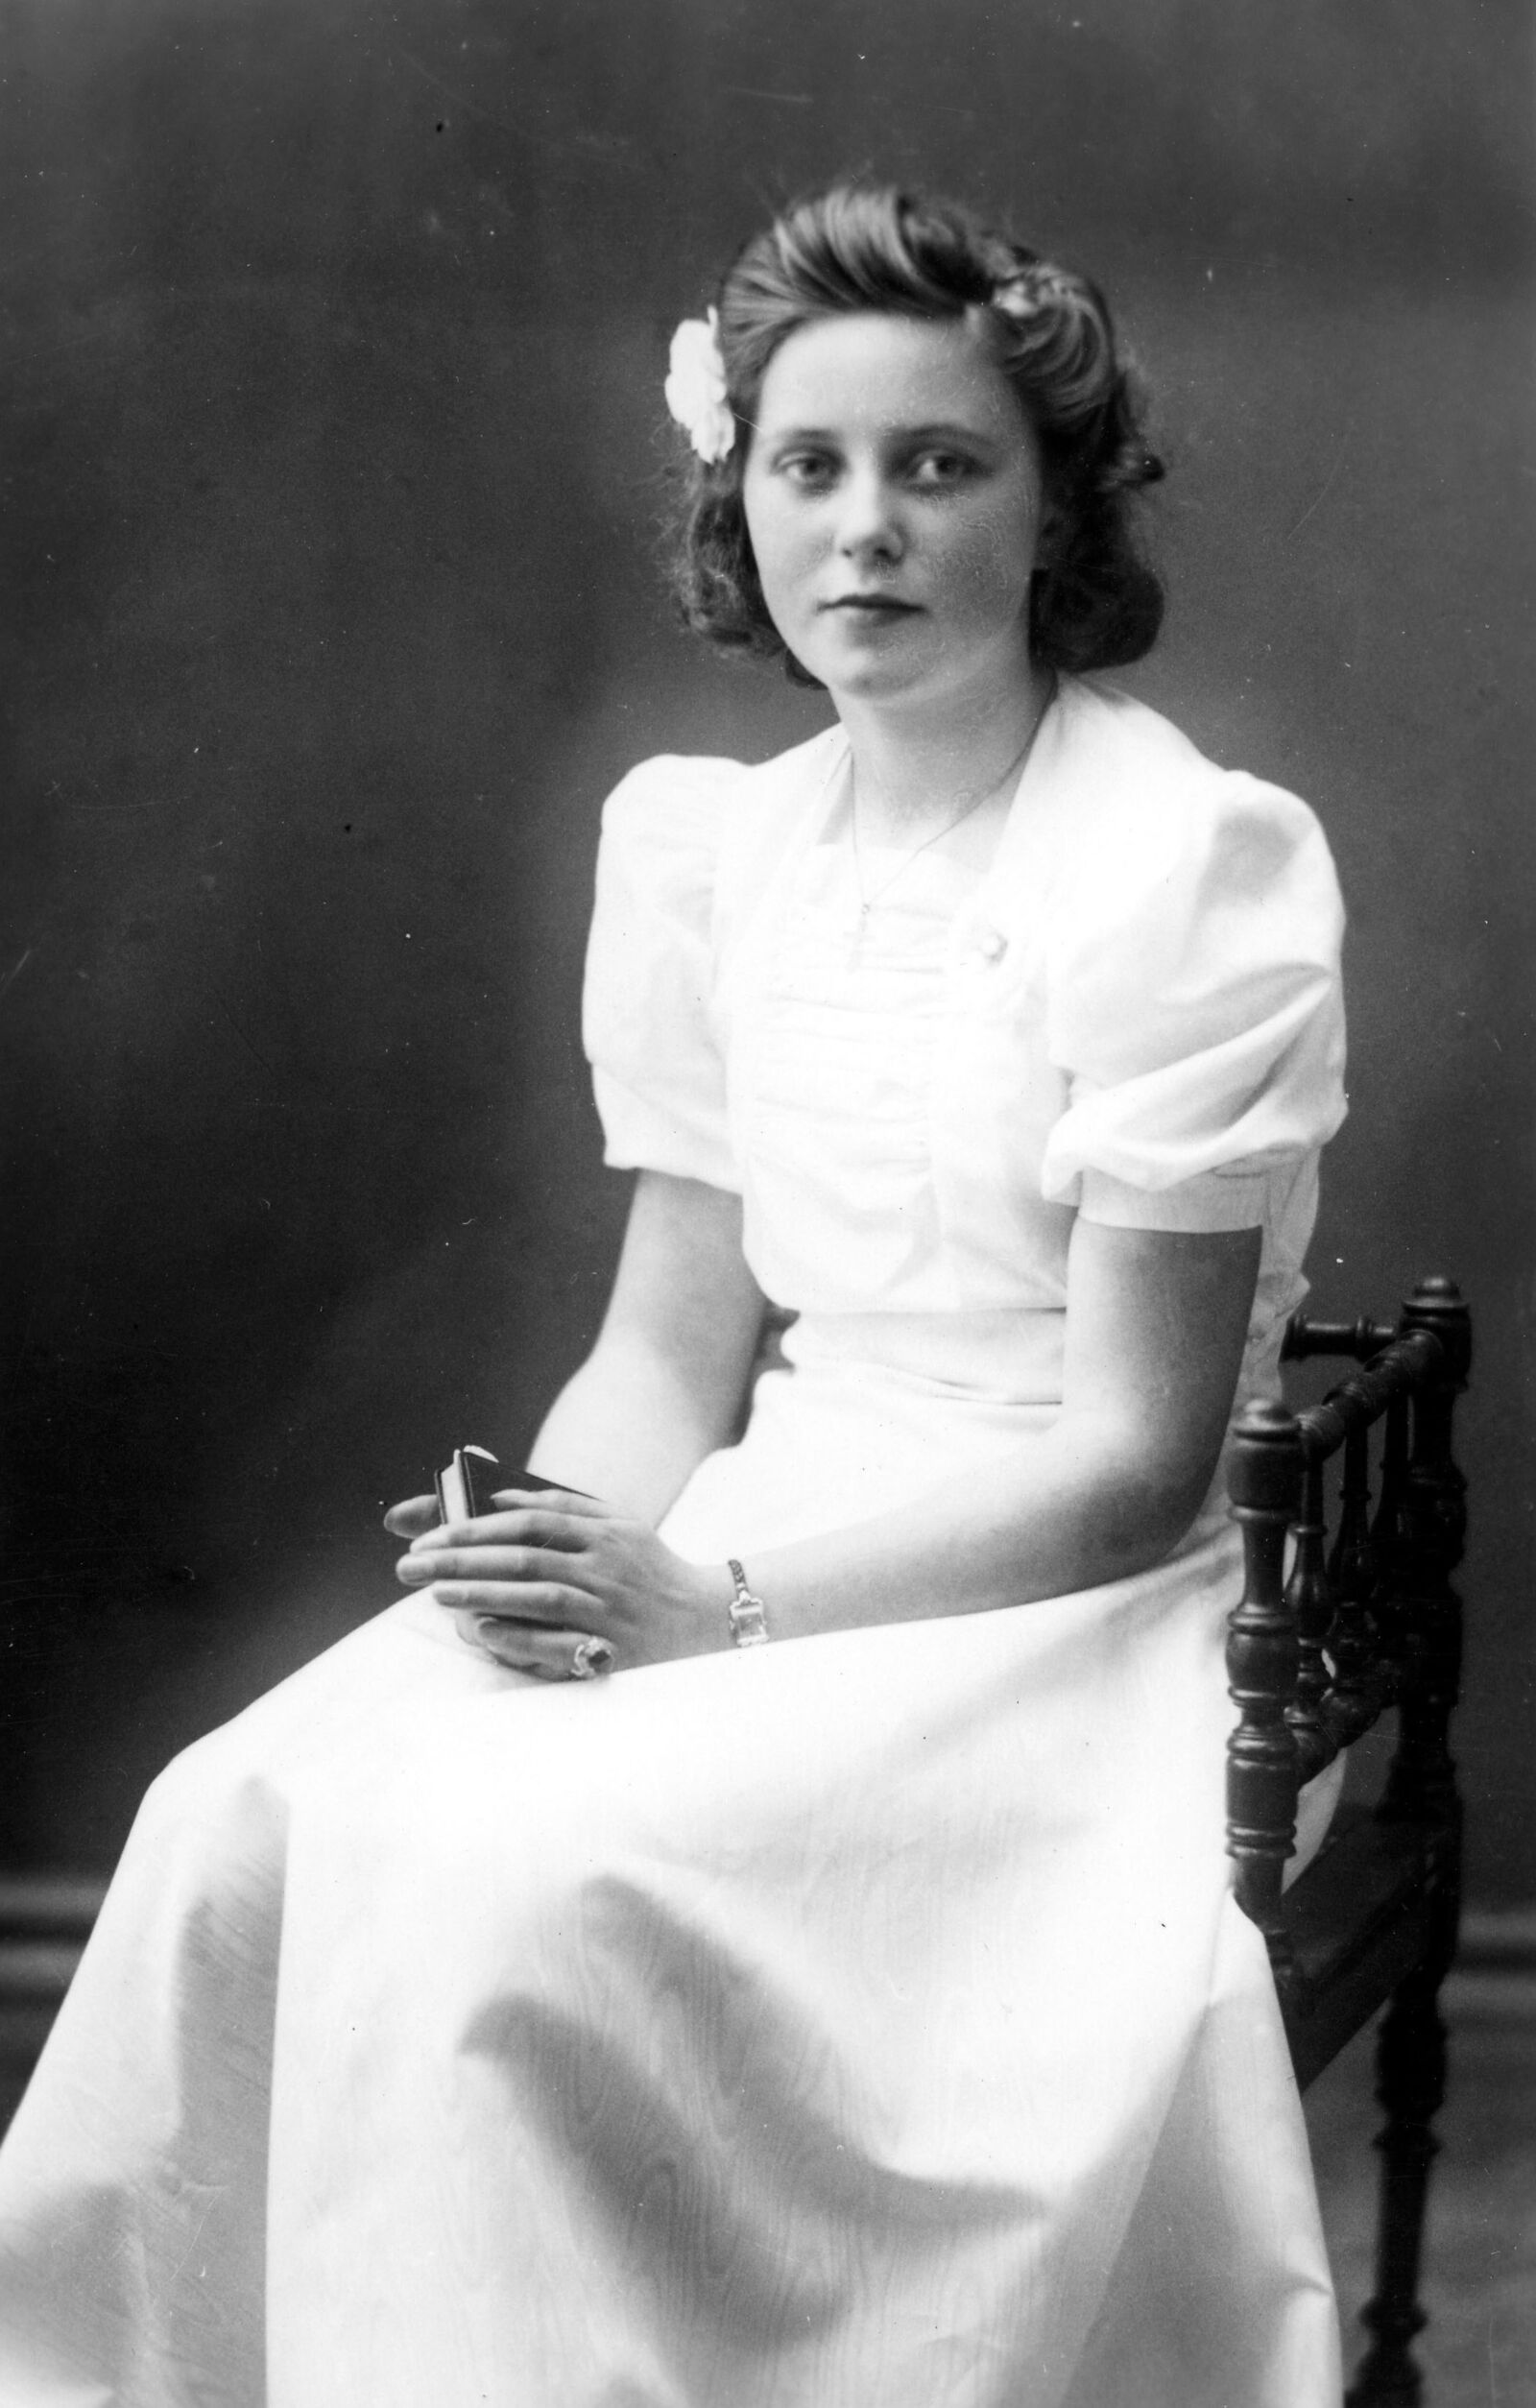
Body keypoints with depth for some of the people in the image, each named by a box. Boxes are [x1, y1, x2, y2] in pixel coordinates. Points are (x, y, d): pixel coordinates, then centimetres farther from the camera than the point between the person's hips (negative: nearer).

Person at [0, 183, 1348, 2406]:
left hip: (1071, 1600, -5)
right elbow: (670, 1348, 10)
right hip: (758, 1543, 5)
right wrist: (565, 1544, -13)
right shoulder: (701, 842, 8)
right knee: (248, 1818, -20)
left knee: (529, 1867, -30)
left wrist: (710, 1607, -21)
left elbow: (1133, 1454, -12)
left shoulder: (1196, 864, -11)